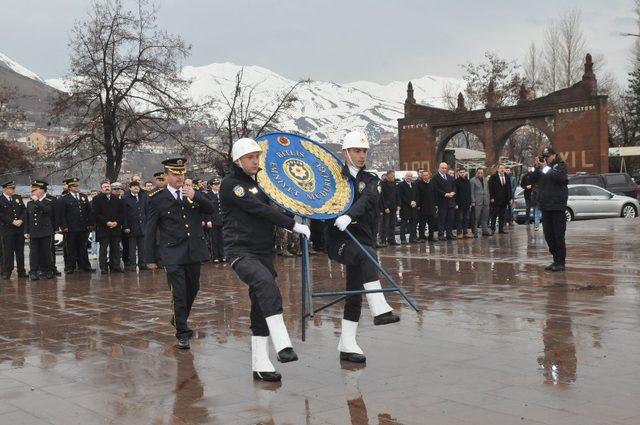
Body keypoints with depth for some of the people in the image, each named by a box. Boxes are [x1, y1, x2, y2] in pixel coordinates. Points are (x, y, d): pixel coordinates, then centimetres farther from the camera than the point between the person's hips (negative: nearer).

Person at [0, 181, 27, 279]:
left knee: (20, 251, 9)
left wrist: (21, 220, -8)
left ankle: (21, 271, 15)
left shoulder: (18, 198, 12)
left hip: (20, 229, 4)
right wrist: (12, 222, -16)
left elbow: (24, 210, 8)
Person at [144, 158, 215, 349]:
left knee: (193, 289, 16)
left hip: (194, 251, 4)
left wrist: (195, 196, -17)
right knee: (179, 294, -6)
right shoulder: (158, 199, -3)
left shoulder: (193, 193, 9)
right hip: (173, 253, -4)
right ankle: (182, 334, 2)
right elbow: (150, 230, -1)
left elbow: (210, 209, 0)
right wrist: (150, 258, -2)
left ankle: (179, 319, 39)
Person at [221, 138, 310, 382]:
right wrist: (293, 225, -20)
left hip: (264, 251, 8)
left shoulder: (260, 181, 18)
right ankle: (282, 345, -39)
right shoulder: (230, 184, -8)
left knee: (261, 310, 6)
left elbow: (273, 206, 30)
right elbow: (259, 210, -18)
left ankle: (260, 365, 12)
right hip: (241, 252, -8)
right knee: (266, 283, -34)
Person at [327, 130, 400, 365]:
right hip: (338, 238, -4)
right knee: (367, 255, -34)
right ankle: (379, 309, -41)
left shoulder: (371, 179, 9)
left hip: (361, 238, 4)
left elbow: (366, 199, -13)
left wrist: (349, 215, -31)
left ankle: (347, 346, 14)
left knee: (354, 294, 5)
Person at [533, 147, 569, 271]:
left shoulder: (561, 165, 0)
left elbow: (559, 177, -19)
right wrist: (537, 168, -3)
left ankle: (560, 262, 0)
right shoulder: (542, 167, 16)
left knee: (558, 235, -5)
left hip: (557, 205, -6)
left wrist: (546, 167, -14)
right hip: (545, 206, 6)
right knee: (548, 236, 8)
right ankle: (556, 260, 17)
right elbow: (534, 180, 8)